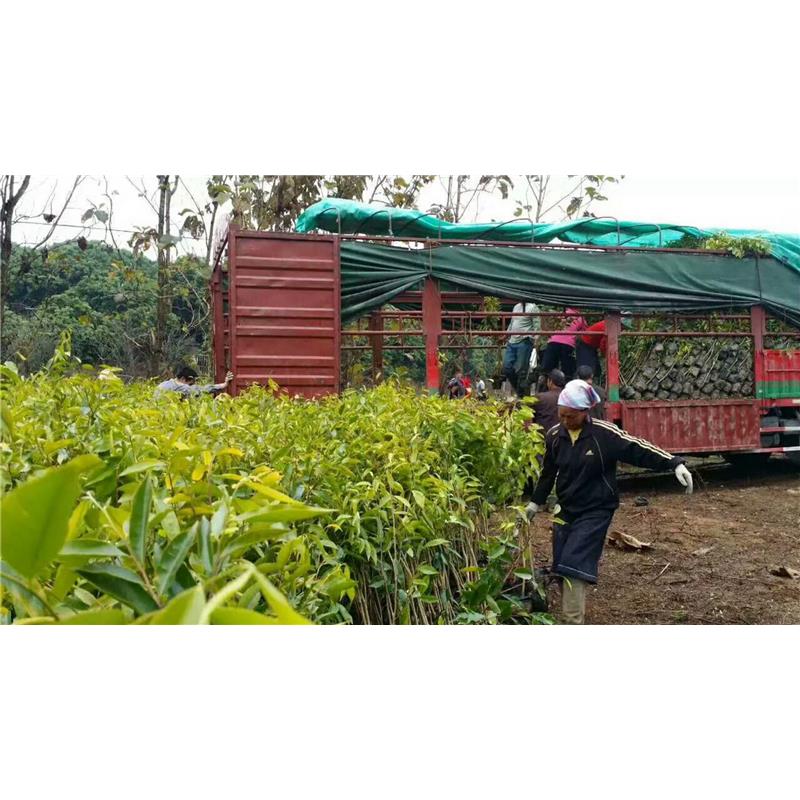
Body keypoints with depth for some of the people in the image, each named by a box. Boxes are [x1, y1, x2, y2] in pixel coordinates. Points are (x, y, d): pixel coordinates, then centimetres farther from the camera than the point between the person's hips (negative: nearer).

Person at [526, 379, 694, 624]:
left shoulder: (604, 434, -16)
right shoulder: (555, 435, -2)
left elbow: (639, 449, -17)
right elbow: (548, 472, 13)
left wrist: (675, 464, -27)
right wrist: (536, 502, 21)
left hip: (595, 511, -5)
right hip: (565, 509, 5)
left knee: (573, 566, -15)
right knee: (562, 566, 8)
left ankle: (573, 622, -8)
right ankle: (570, 615, 25)